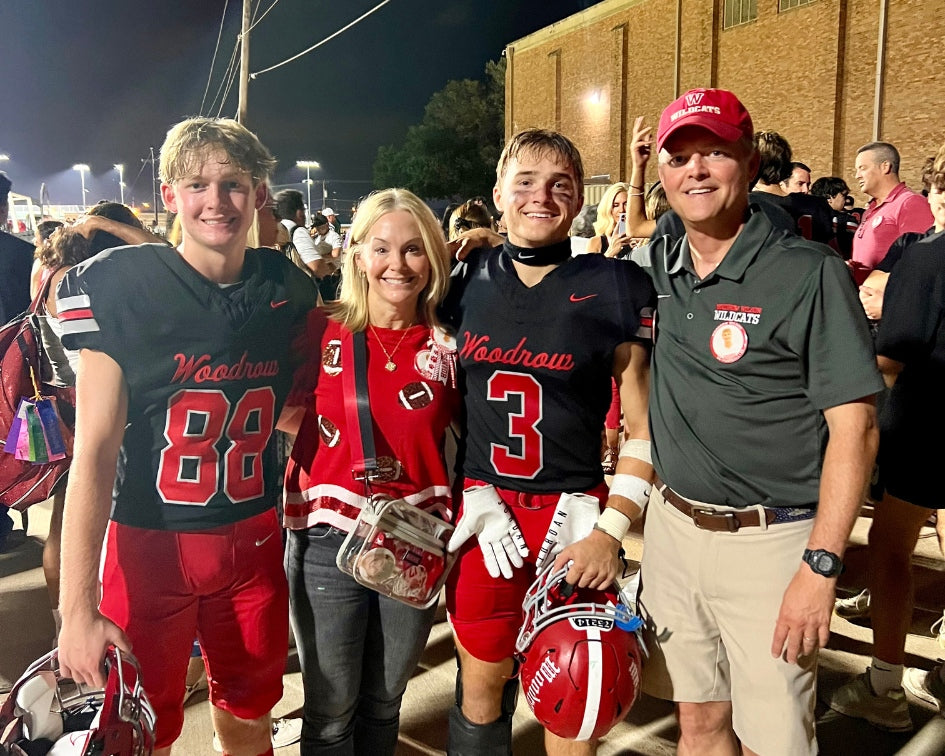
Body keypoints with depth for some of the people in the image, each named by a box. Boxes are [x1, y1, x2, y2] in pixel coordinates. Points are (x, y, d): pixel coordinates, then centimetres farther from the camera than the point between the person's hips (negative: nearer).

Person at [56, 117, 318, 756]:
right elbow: (95, 450, -15)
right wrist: (78, 609, -17)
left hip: (253, 539, 3)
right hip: (148, 541, -3)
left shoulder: (289, 289, 0)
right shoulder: (117, 288, -12)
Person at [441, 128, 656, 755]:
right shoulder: (466, 282, 4)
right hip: (482, 509, 2)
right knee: (481, 681, 14)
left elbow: (643, 427, -3)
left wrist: (610, 531, -10)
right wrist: (470, 494, 2)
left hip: (575, 510, -2)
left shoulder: (617, 289, -4)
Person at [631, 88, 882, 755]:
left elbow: (854, 427, -14)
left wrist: (821, 567, -18)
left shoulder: (809, 274, -12)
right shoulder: (658, 267, 5)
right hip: (671, 524, 5)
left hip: (769, 543, -5)